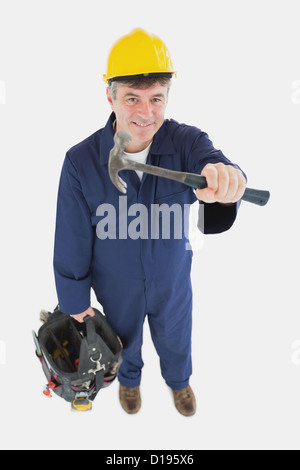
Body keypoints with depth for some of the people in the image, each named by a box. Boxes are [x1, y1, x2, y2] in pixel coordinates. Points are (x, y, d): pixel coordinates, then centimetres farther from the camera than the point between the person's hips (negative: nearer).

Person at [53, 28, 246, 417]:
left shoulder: (186, 142, -21)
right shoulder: (81, 161, -23)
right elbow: (72, 243, -14)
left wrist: (225, 179, -68)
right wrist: (74, 300, -5)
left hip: (173, 281, 1)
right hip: (117, 289, 0)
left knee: (176, 342, 28)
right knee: (126, 341, 29)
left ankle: (179, 381, 64)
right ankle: (129, 379, 66)